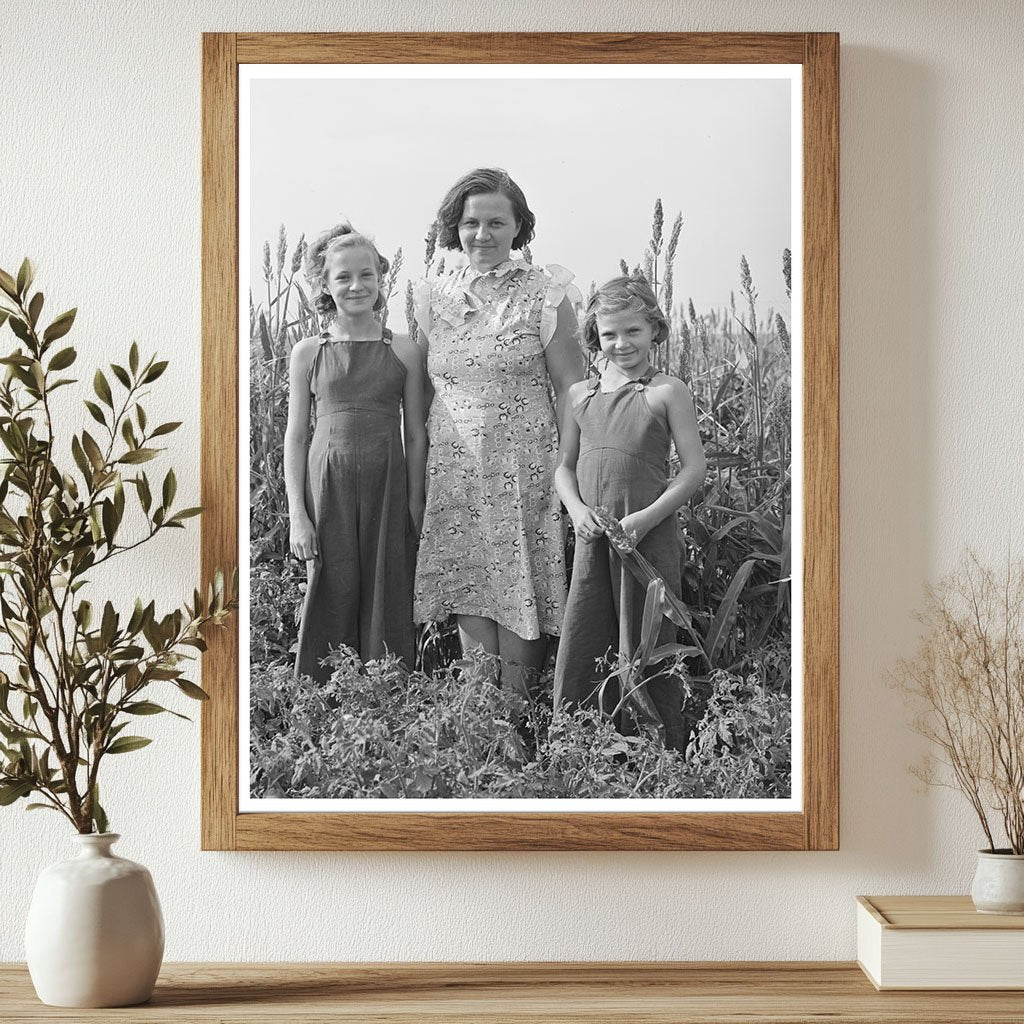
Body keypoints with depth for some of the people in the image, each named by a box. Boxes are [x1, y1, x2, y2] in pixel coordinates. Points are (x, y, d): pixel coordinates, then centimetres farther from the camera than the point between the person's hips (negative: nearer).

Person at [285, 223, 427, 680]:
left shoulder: (404, 352, 6)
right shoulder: (308, 353, 5)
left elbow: (416, 436, 7)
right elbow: (295, 437, 5)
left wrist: (414, 513, 2)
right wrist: (297, 515, -2)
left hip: (387, 492, 0)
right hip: (328, 489, 0)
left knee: (387, 605, 2)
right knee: (331, 604, 0)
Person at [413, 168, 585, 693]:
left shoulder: (544, 294, 1)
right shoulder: (434, 298, 9)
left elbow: (570, 387, 0)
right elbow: (419, 393, 13)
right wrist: (417, 472, 9)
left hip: (525, 471, -3)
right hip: (454, 470, 3)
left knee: (521, 606, -1)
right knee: (470, 605, 4)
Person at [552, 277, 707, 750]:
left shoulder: (667, 392, -1)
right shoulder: (580, 394, 12)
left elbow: (694, 466, -5)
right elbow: (564, 466, 17)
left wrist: (646, 517, -14)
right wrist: (577, 508, -3)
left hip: (650, 538, -4)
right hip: (592, 538, 4)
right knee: (578, 654, 3)